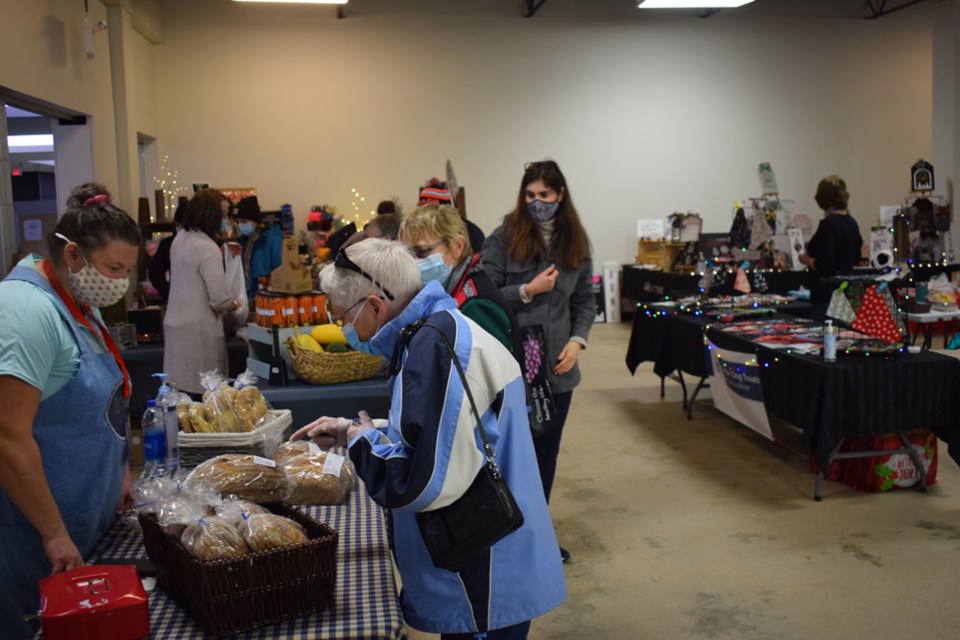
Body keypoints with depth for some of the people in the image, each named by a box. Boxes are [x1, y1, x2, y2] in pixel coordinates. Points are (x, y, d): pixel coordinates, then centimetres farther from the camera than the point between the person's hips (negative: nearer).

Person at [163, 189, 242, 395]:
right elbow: (220, 299, -20)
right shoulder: (208, 248, -19)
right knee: (202, 391, 2)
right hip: (198, 329, -8)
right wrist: (234, 304, 2)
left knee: (180, 389, 13)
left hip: (175, 323, 8)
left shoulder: (179, 239, 7)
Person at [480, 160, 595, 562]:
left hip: (557, 367, 4)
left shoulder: (575, 242, 6)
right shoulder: (503, 238, -6)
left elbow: (585, 301, 11)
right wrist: (528, 291, -16)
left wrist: (577, 341, -3)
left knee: (546, 453, 15)